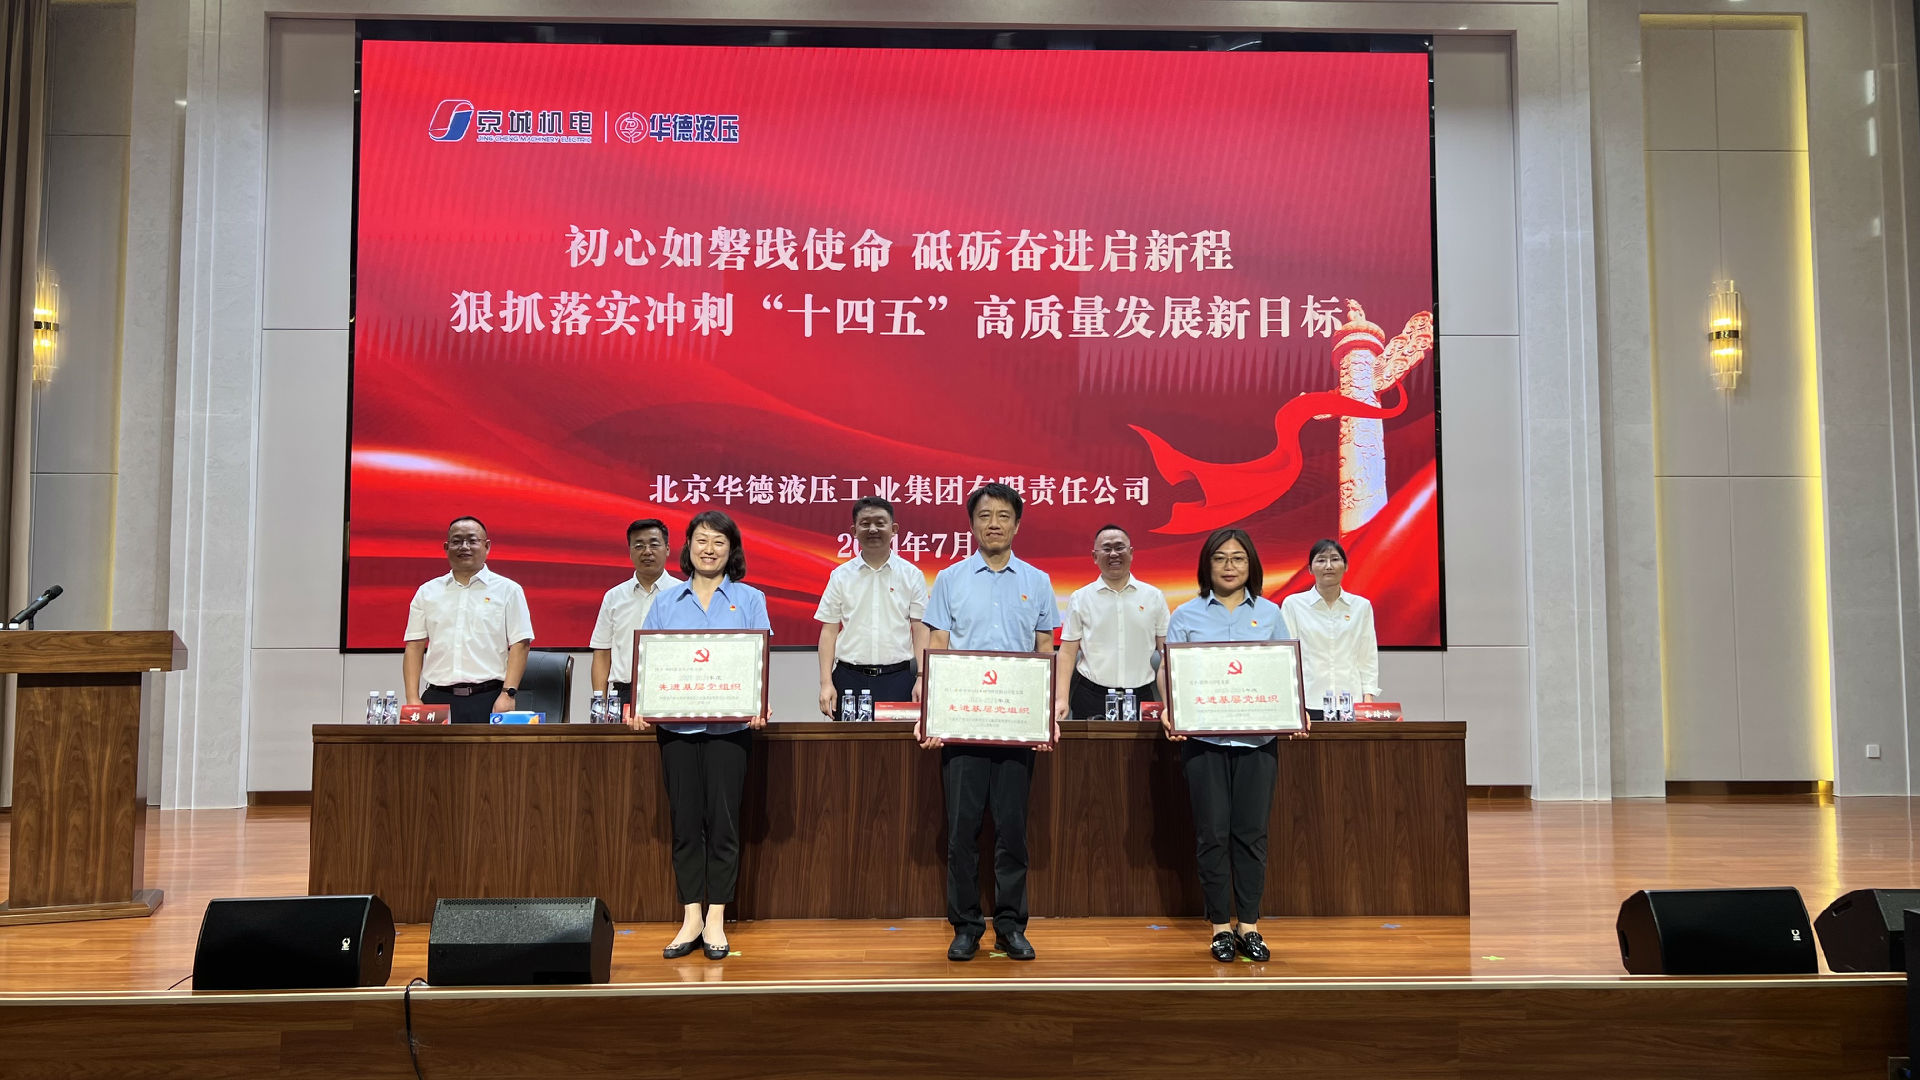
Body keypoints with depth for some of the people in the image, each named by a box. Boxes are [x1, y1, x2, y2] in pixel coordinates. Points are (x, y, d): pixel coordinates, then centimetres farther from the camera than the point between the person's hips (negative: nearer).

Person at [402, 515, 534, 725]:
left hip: (489, 699, -2)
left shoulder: (508, 590, 6)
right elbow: (414, 646, 11)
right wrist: (413, 699, 1)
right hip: (438, 698, 2)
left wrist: (508, 694, -10)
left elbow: (519, 645, 0)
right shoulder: (427, 593, 14)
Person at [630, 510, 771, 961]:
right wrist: (640, 705, -7)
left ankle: (715, 920, 10)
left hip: (728, 725, -2)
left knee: (722, 821, 0)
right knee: (685, 822, 5)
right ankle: (691, 919, 13)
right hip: (676, 725, 2)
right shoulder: (666, 601, 11)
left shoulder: (750, 600, 7)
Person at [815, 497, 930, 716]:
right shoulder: (841, 576, 7)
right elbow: (829, 631, 6)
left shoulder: (912, 575, 5)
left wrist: (922, 680, -6)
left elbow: (921, 630, 3)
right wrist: (826, 683, -2)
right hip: (849, 677, 1)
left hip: (898, 679, -1)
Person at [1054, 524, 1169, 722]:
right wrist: (1061, 699, -7)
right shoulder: (1080, 599, 5)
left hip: (1141, 697, 1)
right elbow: (1068, 653, 4)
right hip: (1090, 697, -1)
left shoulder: (1154, 597, 6)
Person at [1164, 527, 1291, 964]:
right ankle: (1221, 925, 13)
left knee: (1252, 832, 3)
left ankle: (1249, 924, 15)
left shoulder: (1269, 613, 10)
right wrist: (1169, 711, -15)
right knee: (1212, 833, 1)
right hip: (1203, 736, -1)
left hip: (1258, 737, 1)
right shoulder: (1186, 615, 6)